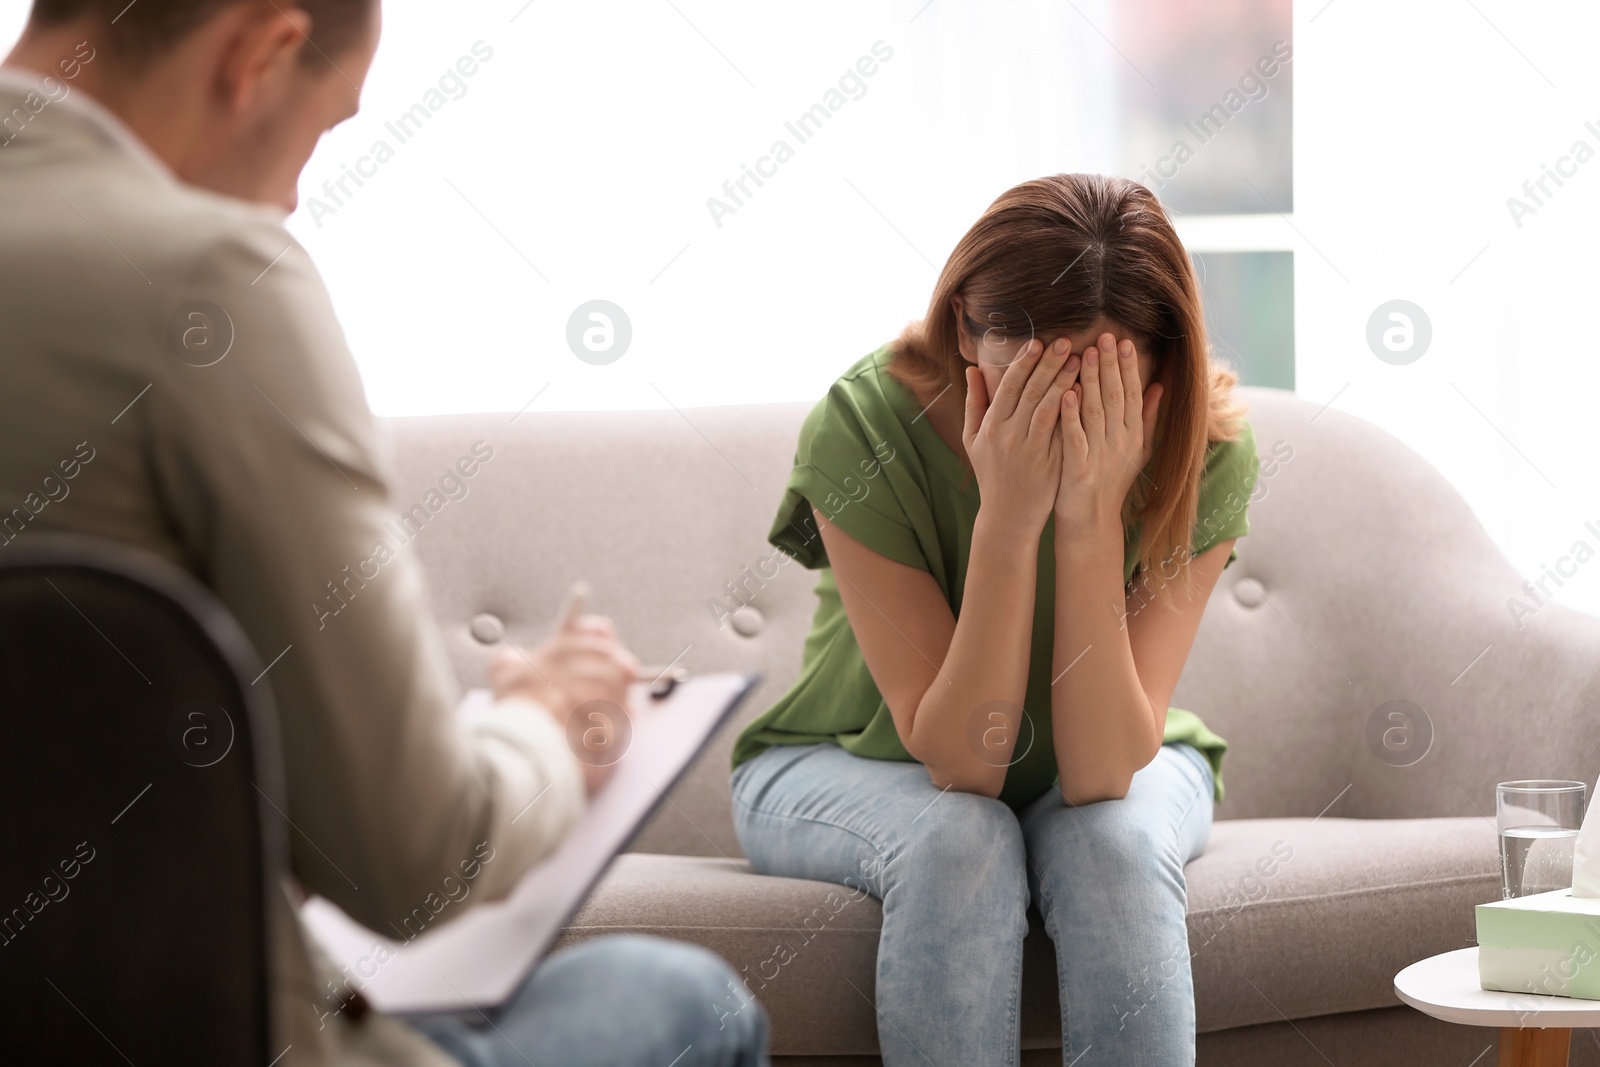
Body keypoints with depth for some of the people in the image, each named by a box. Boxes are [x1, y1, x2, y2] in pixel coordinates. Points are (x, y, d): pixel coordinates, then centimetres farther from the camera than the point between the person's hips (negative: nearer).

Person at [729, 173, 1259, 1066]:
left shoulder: (1207, 455, -24)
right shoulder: (863, 427, -29)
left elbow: (1100, 772, -29)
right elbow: (958, 762, -29)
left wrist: (1092, 520, -40)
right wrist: (1008, 520, -40)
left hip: (1112, 766, 1)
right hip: (851, 769, -1)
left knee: (1117, 844, -31)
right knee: (958, 842, -33)